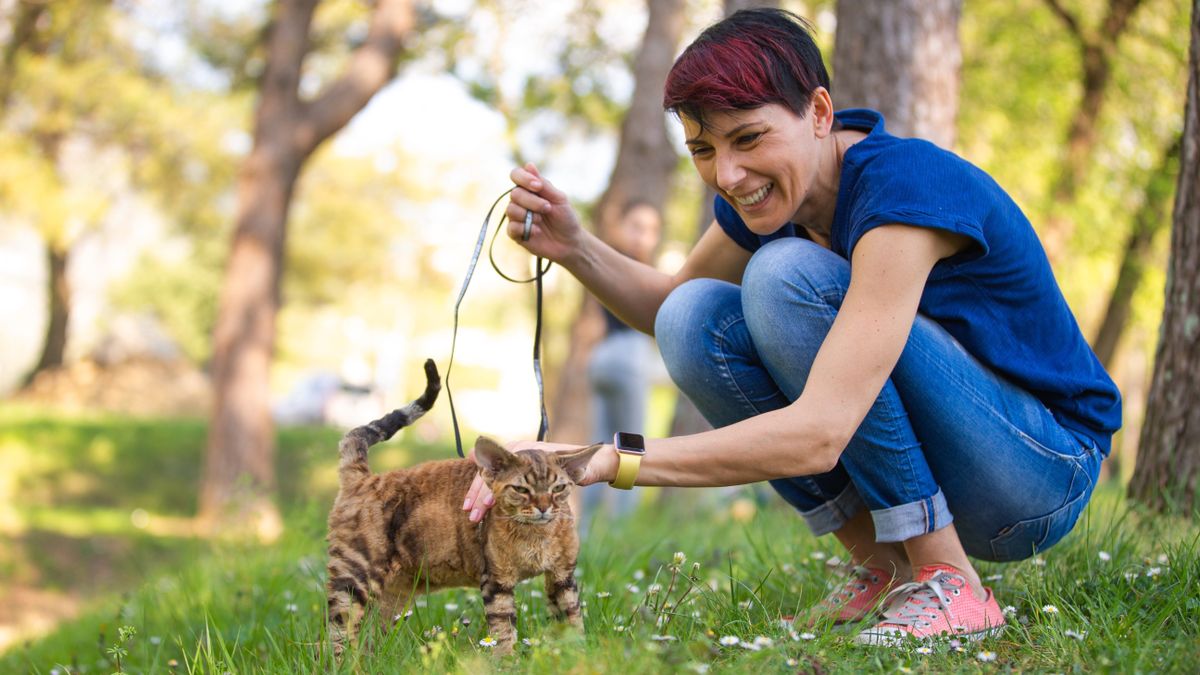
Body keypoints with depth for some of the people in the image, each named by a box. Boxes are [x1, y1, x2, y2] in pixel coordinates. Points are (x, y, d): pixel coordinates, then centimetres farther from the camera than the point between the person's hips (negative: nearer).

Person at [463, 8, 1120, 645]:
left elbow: (817, 435, -37)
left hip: (1046, 467, -7)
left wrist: (606, 459, -38)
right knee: (696, 316, -9)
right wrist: (573, 247, -6)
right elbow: (670, 302, 15)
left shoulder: (903, 188, -27)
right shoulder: (769, 192, -4)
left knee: (787, 275, -25)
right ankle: (883, 568, -2)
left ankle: (948, 584, -18)